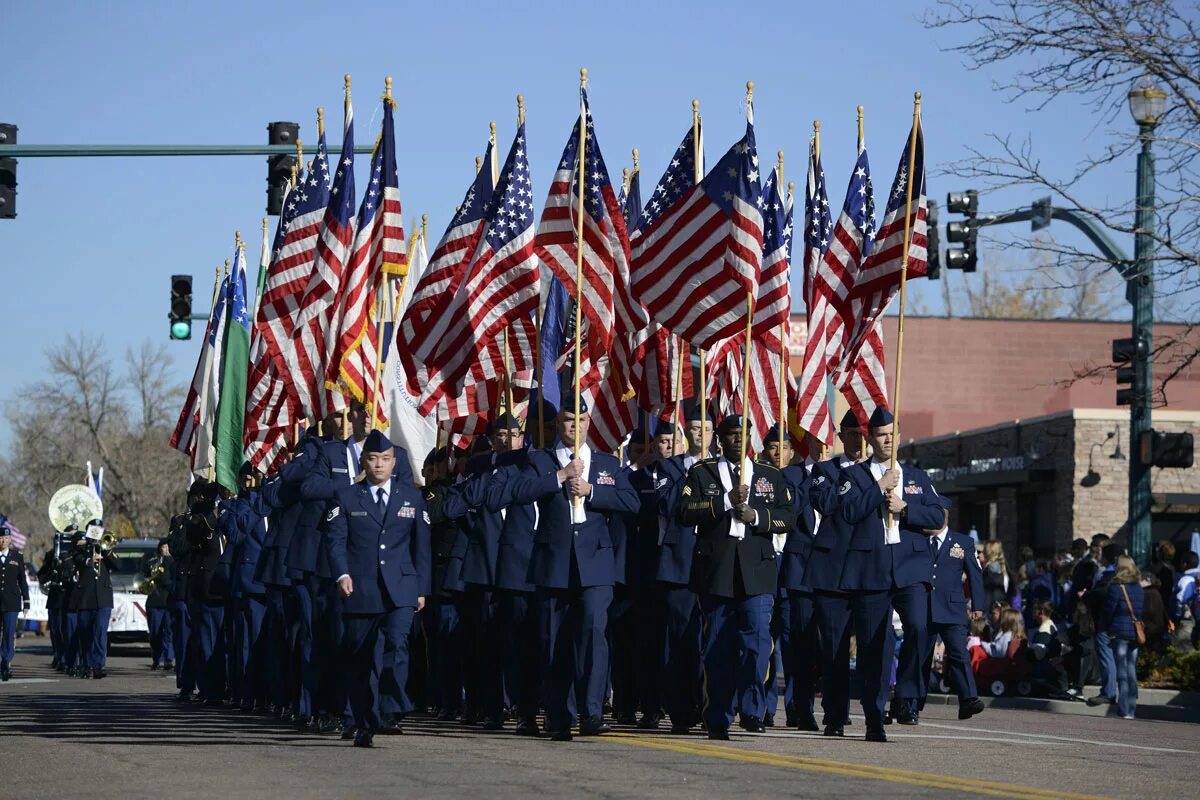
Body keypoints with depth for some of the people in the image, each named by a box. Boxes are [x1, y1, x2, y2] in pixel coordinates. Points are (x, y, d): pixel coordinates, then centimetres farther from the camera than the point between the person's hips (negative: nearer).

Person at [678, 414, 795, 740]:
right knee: (718, 648, 2)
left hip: (756, 570, 1)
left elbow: (788, 517, 5)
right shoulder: (701, 472, 10)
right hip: (716, 572, -1)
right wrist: (726, 501, -15)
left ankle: (750, 710, -9)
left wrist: (756, 516, -11)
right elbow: (686, 511, -5)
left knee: (757, 638, -15)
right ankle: (719, 721, 7)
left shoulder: (771, 476, 15)